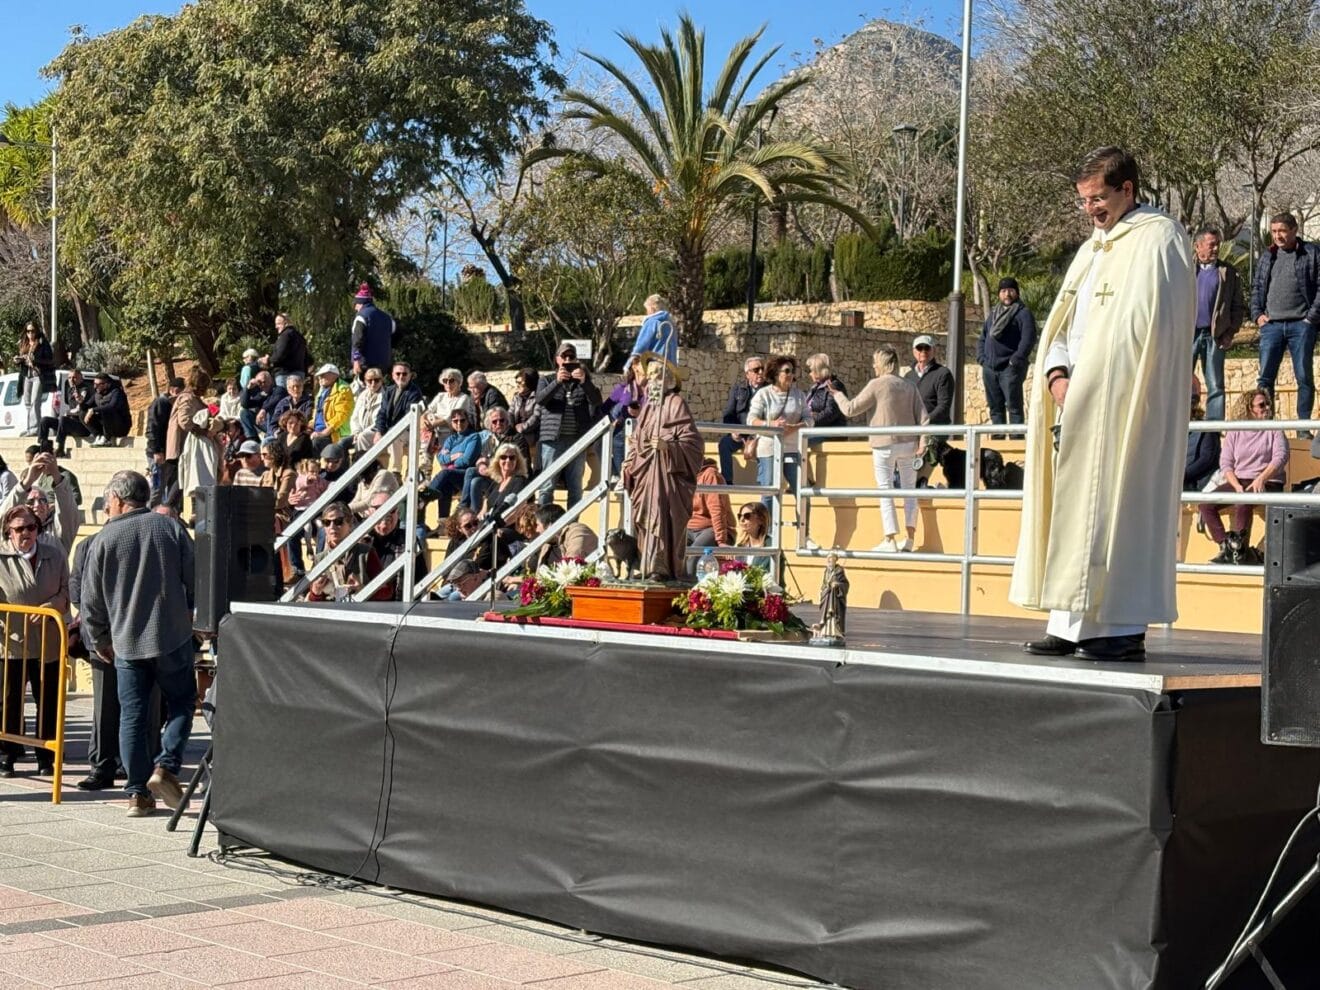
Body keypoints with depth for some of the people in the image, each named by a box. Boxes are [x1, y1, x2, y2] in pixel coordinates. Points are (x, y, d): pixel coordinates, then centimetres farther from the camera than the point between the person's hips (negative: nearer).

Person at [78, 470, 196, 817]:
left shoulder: (104, 539, -2)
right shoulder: (172, 528, -2)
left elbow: (92, 599, 1)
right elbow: (195, 580, 2)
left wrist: (100, 640, 16)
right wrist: (191, 614, 21)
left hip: (126, 642, 0)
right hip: (173, 636, 0)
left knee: (132, 715, 6)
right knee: (180, 703, 13)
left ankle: (138, 792, 6)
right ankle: (165, 767, -5)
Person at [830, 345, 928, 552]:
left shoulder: (876, 385, -7)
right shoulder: (910, 385, 8)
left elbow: (851, 409, -2)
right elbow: (922, 415, 4)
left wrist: (837, 394, 14)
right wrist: (922, 439, 6)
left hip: (885, 444, -5)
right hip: (908, 444, 5)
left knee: (885, 491, 0)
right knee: (909, 490, 10)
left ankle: (890, 540, -2)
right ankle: (910, 539, 7)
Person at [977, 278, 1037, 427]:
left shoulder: (1023, 313, 0)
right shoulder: (993, 315, 22)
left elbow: (1029, 339, -12)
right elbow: (982, 339, 24)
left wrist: (1016, 360, -19)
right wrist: (981, 357, 7)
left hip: (1010, 369, -7)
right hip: (989, 368, 7)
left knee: (1014, 406, -10)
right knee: (995, 407, 9)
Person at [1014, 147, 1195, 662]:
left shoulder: (1159, 239, -5)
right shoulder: (1092, 250, 21)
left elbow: (1148, 328, -14)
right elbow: (1061, 323, 18)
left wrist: (1092, 383, -11)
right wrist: (1056, 373, -1)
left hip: (1126, 404, -8)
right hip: (1079, 401, 8)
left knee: (1120, 504, -9)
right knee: (1072, 510, 5)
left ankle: (1126, 627, -6)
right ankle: (1070, 625, 8)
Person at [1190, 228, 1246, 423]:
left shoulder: (1229, 272, 8)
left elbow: (1238, 306, 7)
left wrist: (1231, 332, -4)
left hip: (1215, 335, 0)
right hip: (1187, 334, 0)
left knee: (1215, 386, 2)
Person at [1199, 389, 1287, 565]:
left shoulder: (1274, 430, 8)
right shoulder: (1234, 433, 13)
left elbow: (1280, 457, -7)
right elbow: (1225, 463, 5)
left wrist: (1261, 479, -25)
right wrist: (1237, 486, -13)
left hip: (1267, 483, -4)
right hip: (1237, 481, 4)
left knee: (1242, 503, -36)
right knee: (1206, 504, -20)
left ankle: (1240, 551, -26)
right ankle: (1226, 548, -19)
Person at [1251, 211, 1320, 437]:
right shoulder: (1267, 257, 15)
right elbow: (1257, 288, 20)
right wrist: (1257, 314, 5)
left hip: (1301, 325, -3)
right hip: (1271, 325, 3)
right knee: (1265, 378, -1)